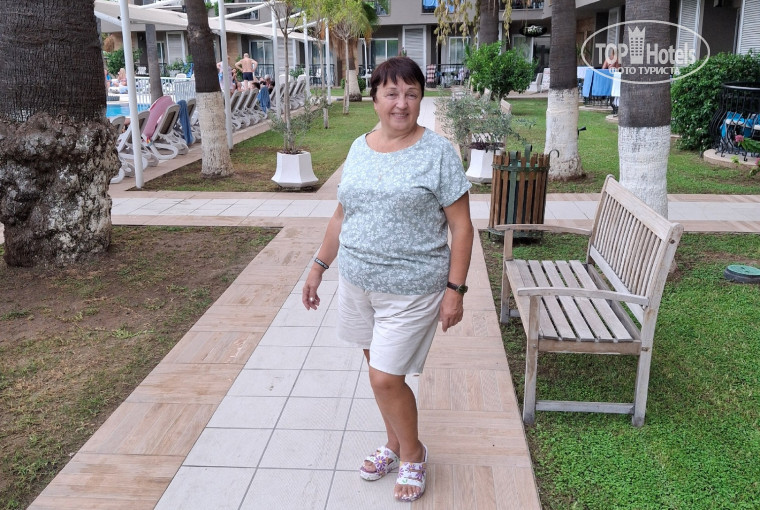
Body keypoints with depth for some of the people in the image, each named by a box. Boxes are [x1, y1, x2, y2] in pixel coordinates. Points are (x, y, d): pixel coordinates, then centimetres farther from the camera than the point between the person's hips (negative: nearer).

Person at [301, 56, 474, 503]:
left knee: (385, 379, -3)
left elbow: (461, 226, -10)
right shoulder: (360, 148, 5)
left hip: (410, 289, -5)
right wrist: (319, 266, 13)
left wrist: (455, 290, -14)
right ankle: (395, 445, 40)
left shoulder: (437, 152, -11)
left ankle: (413, 455, 25)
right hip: (357, 282, 6)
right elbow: (342, 215, 14)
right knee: (380, 369, 17)